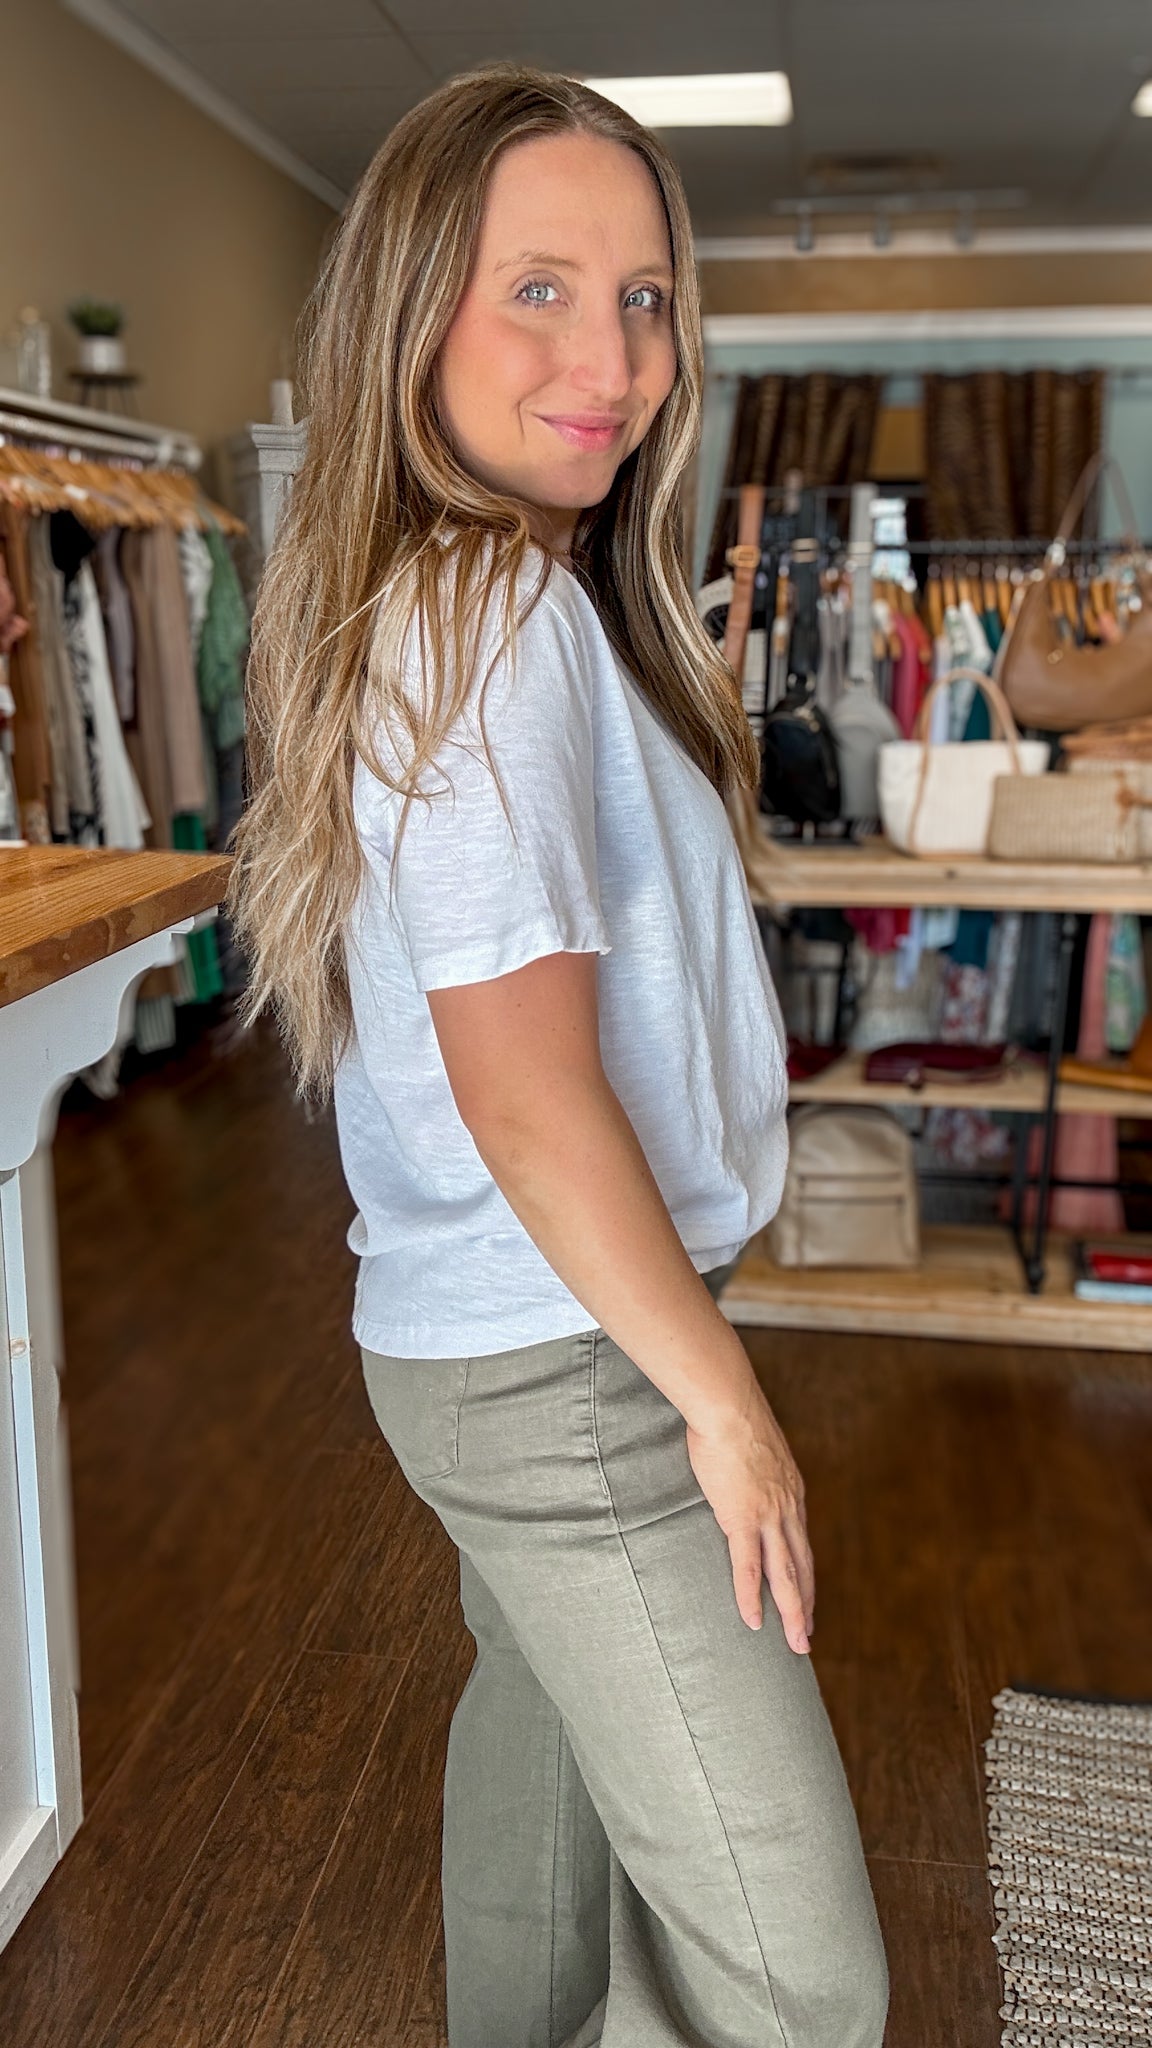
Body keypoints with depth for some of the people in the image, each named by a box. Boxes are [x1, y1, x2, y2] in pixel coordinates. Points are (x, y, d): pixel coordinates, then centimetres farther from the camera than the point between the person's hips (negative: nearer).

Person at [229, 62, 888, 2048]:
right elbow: (528, 1086, -27)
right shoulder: (497, 615, -22)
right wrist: (723, 1398, -16)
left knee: (546, 1724, 29)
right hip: (570, 1366, -10)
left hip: (488, 1335, 10)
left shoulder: (437, 594, 9)